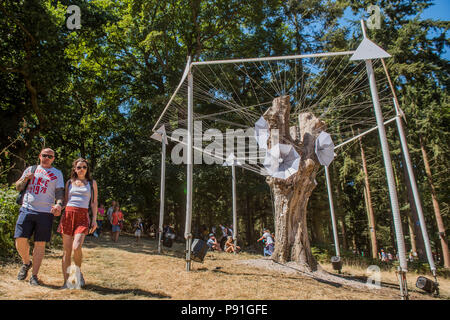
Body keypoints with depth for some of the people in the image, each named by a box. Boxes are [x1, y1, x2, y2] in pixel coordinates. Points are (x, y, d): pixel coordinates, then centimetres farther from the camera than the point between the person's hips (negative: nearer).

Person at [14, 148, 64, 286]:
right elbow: (18, 187, 19)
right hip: (27, 209, 2)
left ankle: (34, 276, 9)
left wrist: (59, 204, -14)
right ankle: (26, 263, 25)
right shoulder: (30, 169, 17)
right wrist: (26, 178, -2)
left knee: (40, 244, -1)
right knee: (20, 239, -5)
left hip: (46, 212, -2)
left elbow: (60, 192, 6)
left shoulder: (57, 173, 11)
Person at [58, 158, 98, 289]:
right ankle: (66, 281, 8)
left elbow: (94, 203, 10)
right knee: (66, 250, 0)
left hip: (83, 216, -2)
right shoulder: (69, 182, 16)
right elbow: (65, 200, 19)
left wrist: (94, 219, 2)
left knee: (76, 247, -19)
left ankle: (78, 272, 6)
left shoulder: (92, 183, 12)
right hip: (68, 215, 2)